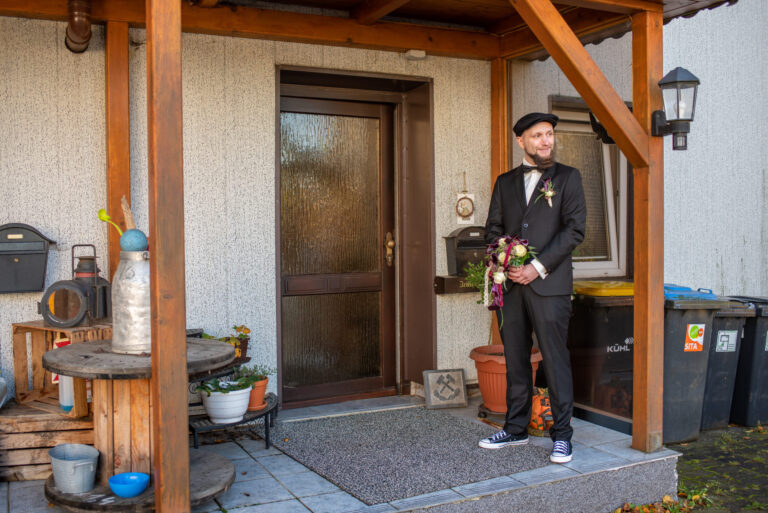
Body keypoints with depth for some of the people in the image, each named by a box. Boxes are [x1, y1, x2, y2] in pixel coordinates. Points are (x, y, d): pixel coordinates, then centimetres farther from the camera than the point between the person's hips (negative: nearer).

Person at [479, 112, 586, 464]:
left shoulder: (567, 178, 6)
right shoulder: (505, 182, 17)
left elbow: (575, 229, -4)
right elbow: (493, 229, 15)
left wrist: (538, 267, -12)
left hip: (548, 284, -4)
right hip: (511, 284, 4)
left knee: (555, 360, -3)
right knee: (515, 360, 9)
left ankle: (561, 435, 7)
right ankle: (515, 428, 20)